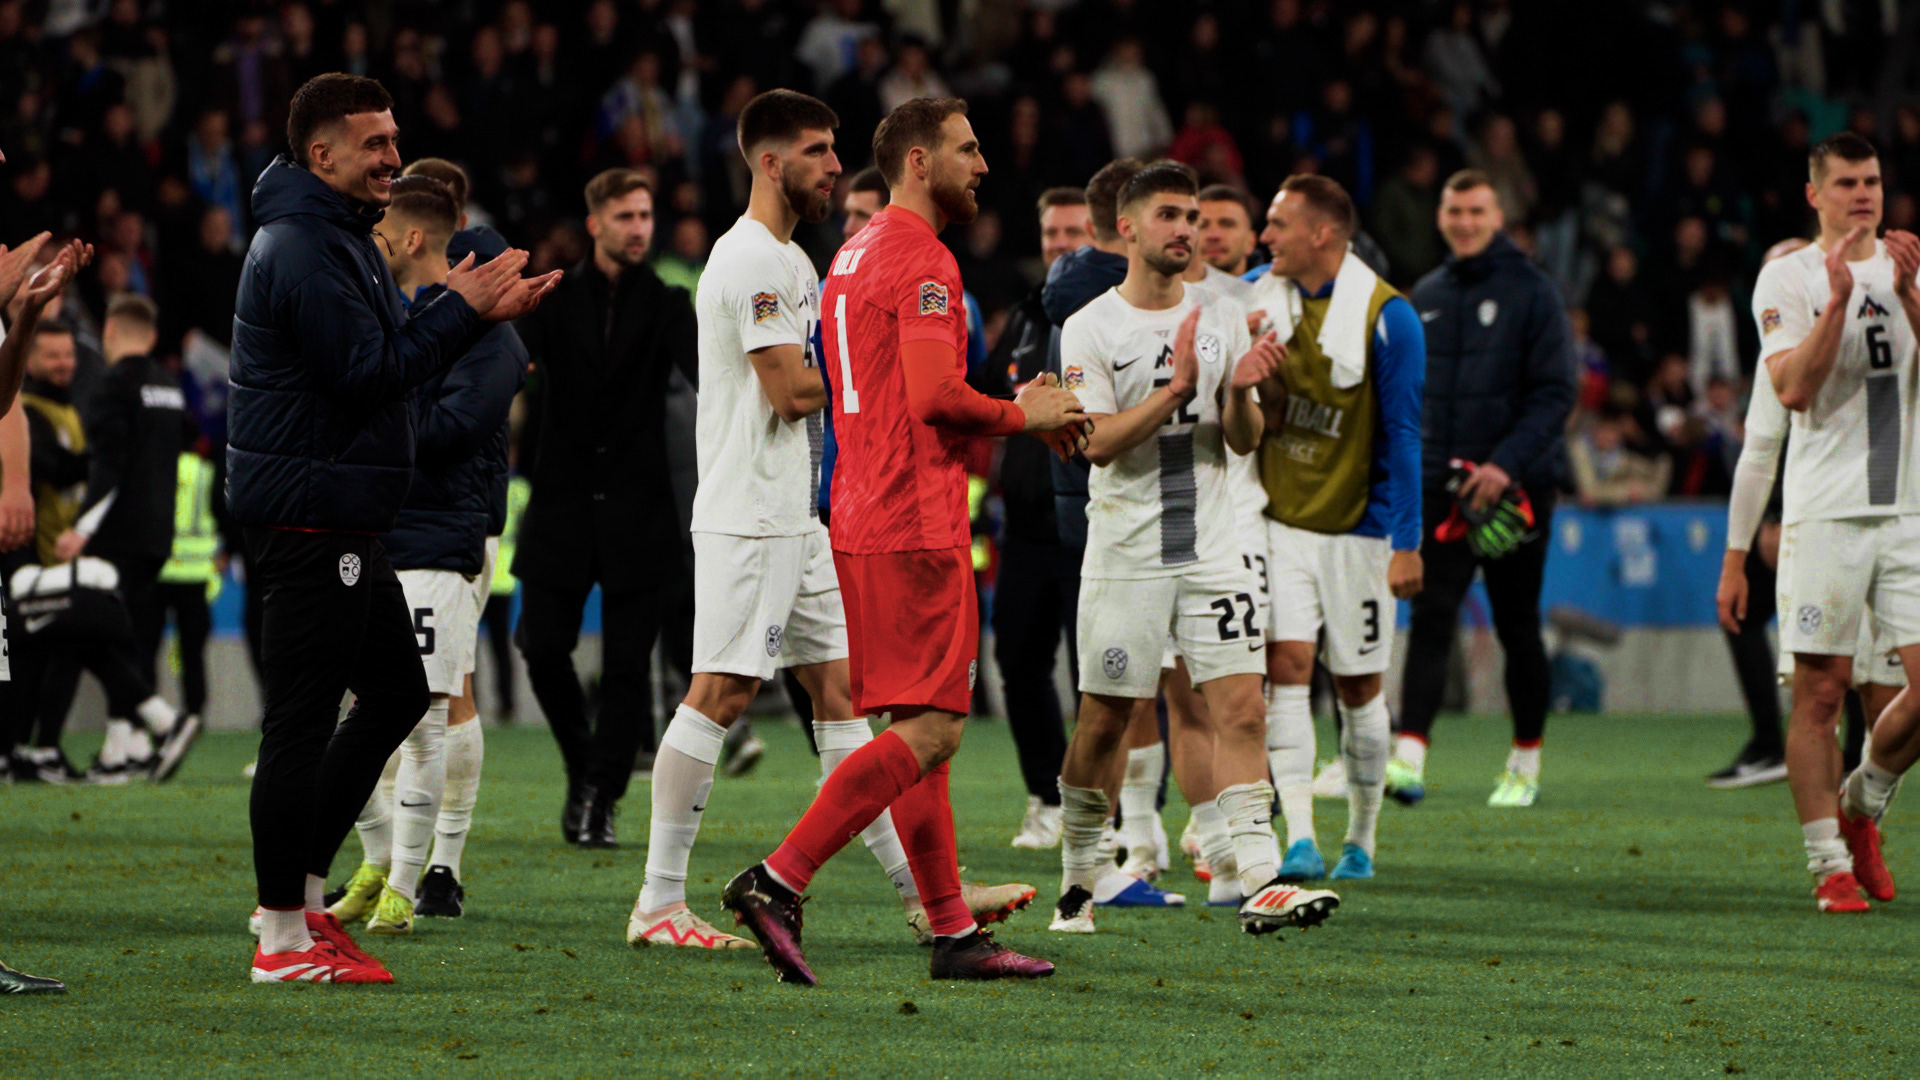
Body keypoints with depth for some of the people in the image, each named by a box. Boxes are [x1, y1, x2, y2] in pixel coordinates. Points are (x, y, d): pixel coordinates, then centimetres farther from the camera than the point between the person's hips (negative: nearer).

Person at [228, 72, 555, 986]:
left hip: (339, 521, 11)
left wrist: (465, 308, 7)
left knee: (397, 693, 16)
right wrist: (462, 311, -13)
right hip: (309, 513, -11)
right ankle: (285, 936, -4)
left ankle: (300, 889, 20)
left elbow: (388, 352, 20)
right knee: (302, 719, -7)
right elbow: (367, 370, -21)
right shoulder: (303, 249, -16)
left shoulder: (337, 240, 19)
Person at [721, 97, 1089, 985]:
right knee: (931, 729, -12)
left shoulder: (855, 254, 20)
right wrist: (1024, 415, -5)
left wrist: (1012, 411, 18)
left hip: (862, 522, 10)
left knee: (918, 727, 10)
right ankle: (776, 881, -18)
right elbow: (934, 396, -21)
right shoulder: (922, 260, -12)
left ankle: (954, 932, 11)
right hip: (915, 523, -10)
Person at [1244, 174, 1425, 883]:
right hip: (1278, 520, 2)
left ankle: (1361, 841, 21)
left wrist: (1406, 542, -10)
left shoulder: (1386, 317, -10)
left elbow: (1400, 434, -9)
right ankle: (1299, 838, -16)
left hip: (1357, 527, -2)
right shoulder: (1255, 299, 2)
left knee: (1359, 686, 6)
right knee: (1285, 666, -12)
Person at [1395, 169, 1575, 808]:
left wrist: (1506, 463, -20)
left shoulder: (1531, 293, -3)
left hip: (1516, 487, -3)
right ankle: (1409, 756, -19)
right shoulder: (1424, 299, 11)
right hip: (1440, 489, 3)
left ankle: (1525, 765, 18)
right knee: (1431, 618, -10)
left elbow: (1554, 393, -9)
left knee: (1517, 628, 6)